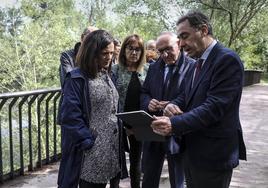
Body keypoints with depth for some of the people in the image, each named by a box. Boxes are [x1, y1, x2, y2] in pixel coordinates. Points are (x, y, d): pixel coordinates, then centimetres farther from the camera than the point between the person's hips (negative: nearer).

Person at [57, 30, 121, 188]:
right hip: (90, 151, -7)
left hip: (111, 148, 7)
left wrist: (121, 129, 7)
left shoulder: (107, 76, 13)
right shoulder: (77, 79, -12)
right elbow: (71, 116, -17)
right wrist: (89, 142, -16)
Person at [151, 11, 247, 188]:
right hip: (192, 150, 8)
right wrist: (173, 105, -9)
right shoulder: (200, 62, 11)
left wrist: (174, 124, -32)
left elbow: (214, 107, -25)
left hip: (213, 155, -8)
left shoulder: (227, 59, -17)